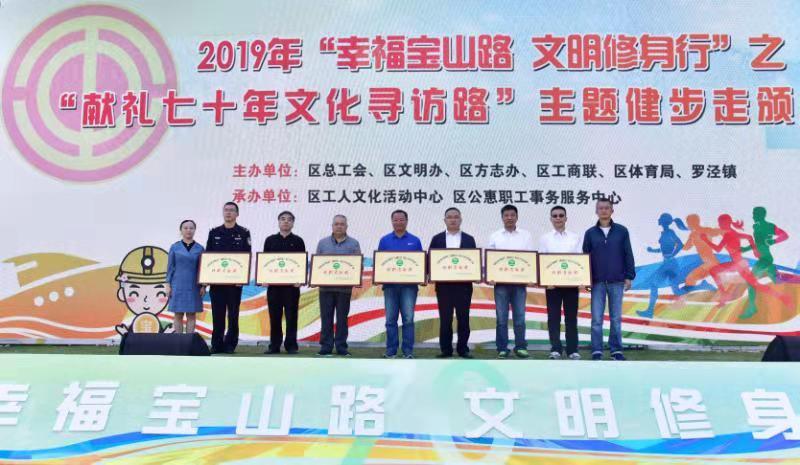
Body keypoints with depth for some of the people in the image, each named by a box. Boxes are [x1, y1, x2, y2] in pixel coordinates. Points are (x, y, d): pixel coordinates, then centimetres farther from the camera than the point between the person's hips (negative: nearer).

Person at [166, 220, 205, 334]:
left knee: (191, 315, 3)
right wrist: (168, 285, -1)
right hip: (178, 286, 0)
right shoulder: (175, 247, 3)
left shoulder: (199, 248, 4)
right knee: (178, 315, 3)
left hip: (193, 287, 0)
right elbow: (170, 267, 4)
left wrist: (203, 286, -1)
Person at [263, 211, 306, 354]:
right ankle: (274, 345, 12)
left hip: (292, 284, -1)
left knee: (291, 316, 1)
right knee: (274, 316, 4)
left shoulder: (298, 241, 6)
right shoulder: (270, 240, 10)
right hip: (273, 284, 2)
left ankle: (291, 345, 7)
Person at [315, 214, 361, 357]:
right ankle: (326, 347, 10)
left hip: (344, 287, -1)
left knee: (342, 319, 5)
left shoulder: (353, 244, 5)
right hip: (325, 286, 1)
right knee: (326, 318, 3)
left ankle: (341, 347, 13)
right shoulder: (323, 243, 10)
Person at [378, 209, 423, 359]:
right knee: (391, 319, 4)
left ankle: (408, 351, 3)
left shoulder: (415, 241, 7)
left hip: (409, 285, -1)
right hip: (390, 284, 1)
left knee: (408, 319, -4)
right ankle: (391, 351, 11)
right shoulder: (385, 240, 8)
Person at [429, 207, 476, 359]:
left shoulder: (469, 239, 8)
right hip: (443, 285, 0)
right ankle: (446, 349, 10)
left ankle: (463, 349, 12)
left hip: (463, 284, 0)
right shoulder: (437, 239, 7)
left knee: (463, 318, 3)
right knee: (445, 319, 3)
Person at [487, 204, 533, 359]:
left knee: (519, 316, 2)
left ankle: (520, 347, 11)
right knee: (502, 317, 2)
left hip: (520, 281, 0)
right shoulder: (495, 236, 6)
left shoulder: (526, 236, 7)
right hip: (500, 281, 0)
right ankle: (502, 348, 8)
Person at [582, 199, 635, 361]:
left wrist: (629, 276, 0)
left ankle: (616, 350, 15)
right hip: (597, 281, 0)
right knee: (596, 318, 1)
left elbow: (628, 255, 4)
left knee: (616, 318, 6)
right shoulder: (590, 233, 5)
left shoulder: (622, 231, 3)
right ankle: (597, 351, 7)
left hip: (617, 281, 0)